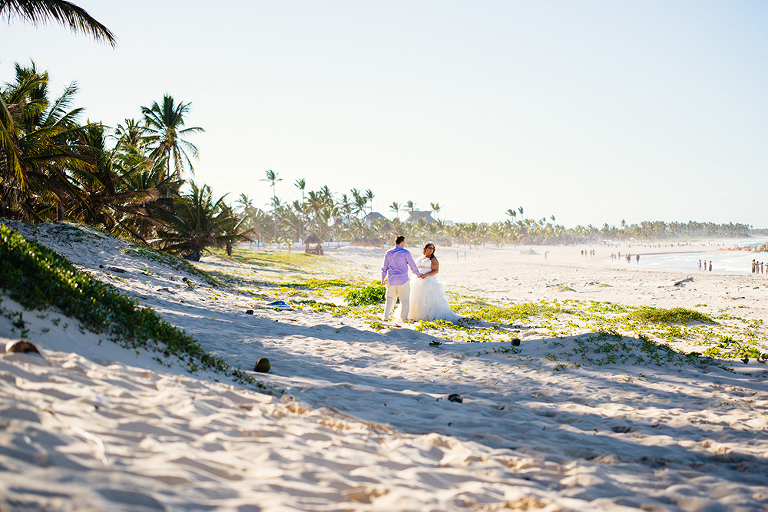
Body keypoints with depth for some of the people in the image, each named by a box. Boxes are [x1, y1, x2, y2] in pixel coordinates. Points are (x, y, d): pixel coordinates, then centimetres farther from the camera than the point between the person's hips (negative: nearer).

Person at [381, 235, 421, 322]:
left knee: (390, 299, 12)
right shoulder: (405, 252, -7)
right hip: (403, 279, -4)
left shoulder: (388, 253, 4)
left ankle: (386, 317, 6)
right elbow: (412, 265, 0)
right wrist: (418, 273, 17)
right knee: (405, 299, 7)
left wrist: (383, 278, 22)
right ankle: (404, 317, 7)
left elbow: (384, 267, 10)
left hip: (391, 280, 4)